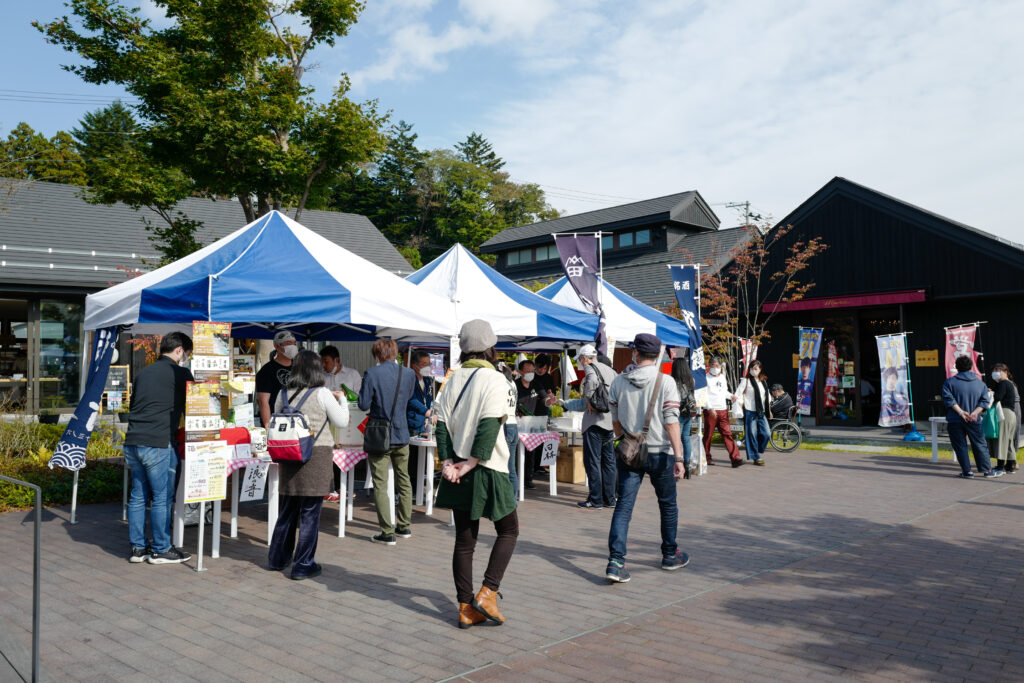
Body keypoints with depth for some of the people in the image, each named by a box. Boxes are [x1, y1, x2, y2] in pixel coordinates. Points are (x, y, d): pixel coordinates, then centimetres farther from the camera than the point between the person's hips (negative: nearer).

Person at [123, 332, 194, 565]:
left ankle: (138, 548, 18)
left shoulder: (144, 372, 19)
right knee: (162, 497, 1)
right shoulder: (180, 373, -2)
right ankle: (160, 550, 8)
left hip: (132, 441, 8)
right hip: (157, 444, -7)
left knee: (138, 496, 12)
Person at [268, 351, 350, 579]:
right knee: (310, 512, 2)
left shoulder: (283, 394, 4)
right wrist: (342, 400, 15)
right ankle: (303, 565, 7)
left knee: (288, 509, 17)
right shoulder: (322, 394, -8)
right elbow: (341, 422, 0)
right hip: (316, 455, -5)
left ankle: (278, 559, 29)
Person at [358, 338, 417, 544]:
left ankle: (387, 532, 1)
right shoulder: (409, 374, -2)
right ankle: (404, 526, 28)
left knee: (380, 485, 1)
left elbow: (363, 405, -10)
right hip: (402, 435, 4)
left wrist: (362, 391, 8)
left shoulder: (372, 374, -14)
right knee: (404, 480, 18)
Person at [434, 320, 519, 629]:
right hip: (487, 470, -5)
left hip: (457, 470, 6)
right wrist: (469, 465, -14)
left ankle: (466, 608, 16)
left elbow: (442, 424, 1)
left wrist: (448, 462, -2)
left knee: (464, 540, 11)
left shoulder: (454, 379, 5)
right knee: (508, 530, 14)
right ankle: (487, 593, 4)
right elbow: (489, 428, -20)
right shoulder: (495, 380, -12)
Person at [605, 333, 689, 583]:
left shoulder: (619, 382, 1)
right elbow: (671, 422, -13)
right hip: (659, 453, -2)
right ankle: (670, 555, 30)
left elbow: (615, 422, 9)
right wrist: (678, 457, -12)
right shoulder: (665, 382, -8)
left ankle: (616, 561, -11)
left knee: (623, 506, 0)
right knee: (668, 505, 16)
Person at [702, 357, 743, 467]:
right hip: (710, 411, -5)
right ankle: (706, 457, 13)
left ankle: (735, 458, -6)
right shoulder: (706, 378, -2)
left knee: (727, 433, -1)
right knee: (708, 434, 1)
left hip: (723, 410, 5)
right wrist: (710, 408, -18)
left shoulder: (722, 377, 18)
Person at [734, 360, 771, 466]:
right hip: (750, 411, -5)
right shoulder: (746, 381, 1)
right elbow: (739, 392, -7)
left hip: (761, 412, 5)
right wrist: (736, 397, -28)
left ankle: (759, 452, 20)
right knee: (752, 434, -4)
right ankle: (756, 457, 3)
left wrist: (768, 409, 21)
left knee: (766, 433, -1)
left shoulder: (763, 381, 17)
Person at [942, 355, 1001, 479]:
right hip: (974, 421, 2)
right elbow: (984, 401, -1)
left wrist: (961, 412, -15)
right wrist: (975, 412, -9)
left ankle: (967, 472, 4)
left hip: (955, 421, -2)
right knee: (980, 445, 12)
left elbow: (948, 399, -13)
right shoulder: (980, 383, 8)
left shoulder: (949, 382, -2)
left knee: (960, 446, 4)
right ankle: (988, 470, 17)